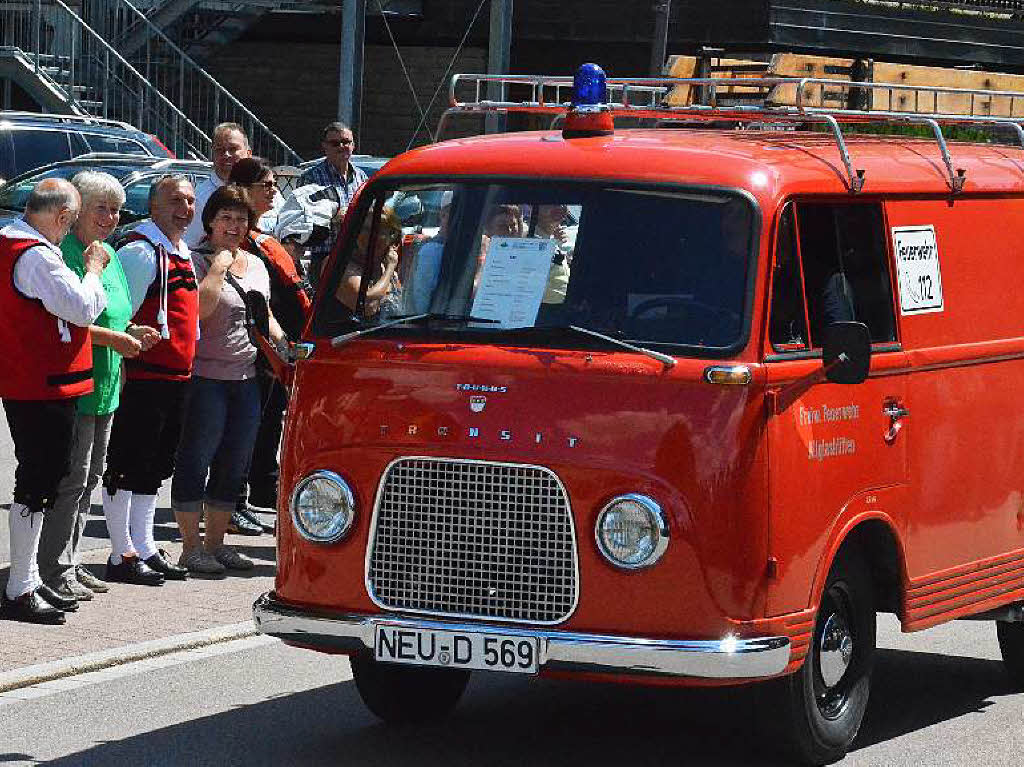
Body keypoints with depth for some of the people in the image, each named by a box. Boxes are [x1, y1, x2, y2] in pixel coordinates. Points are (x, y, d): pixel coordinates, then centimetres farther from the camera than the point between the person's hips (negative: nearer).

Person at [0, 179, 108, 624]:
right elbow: (82, 308, -20)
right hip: (44, 388, -11)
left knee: (37, 483, 17)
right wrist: (92, 269, -4)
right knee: (37, 487, -6)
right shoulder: (36, 255, -20)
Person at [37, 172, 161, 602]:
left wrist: (134, 332, 9)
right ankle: (55, 570, -3)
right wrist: (112, 338, -20)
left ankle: (69, 563, 22)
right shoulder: (66, 253, -13)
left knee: (89, 478, 14)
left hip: (104, 388, 10)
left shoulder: (110, 254, 16)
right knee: (72, 478, -8)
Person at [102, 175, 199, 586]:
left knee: (153, 469, 16)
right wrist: (123, 355, -20)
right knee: (126, 467, -2)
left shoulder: (183, 253, 17)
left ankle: (145, 548, 24)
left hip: (176, 378, 10)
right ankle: (122, 555, 3)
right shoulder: (140, 252, -14)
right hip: (142, 378, -10)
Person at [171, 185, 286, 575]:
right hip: (205, 378, -7)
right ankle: (191, 548, 3)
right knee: (195, 464, -2)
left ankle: (215, 543, 21)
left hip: (246, 378, 8)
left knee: (233, 467, 12)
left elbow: (265, 317, 24)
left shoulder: (256, 264, 17)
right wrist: (218, 267, -17)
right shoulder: (196, 260, -6)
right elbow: (201, 308, -21)